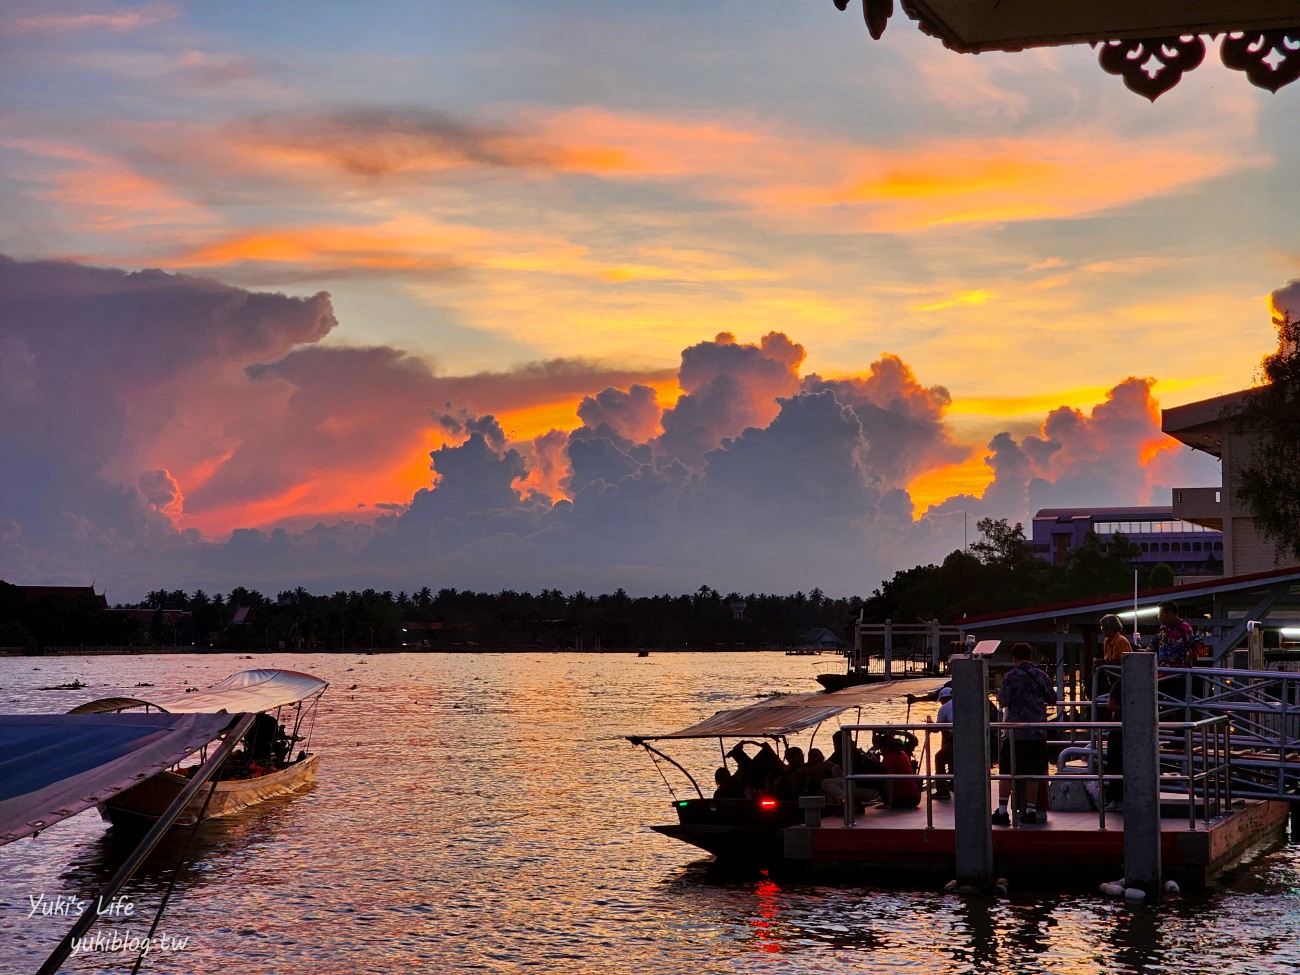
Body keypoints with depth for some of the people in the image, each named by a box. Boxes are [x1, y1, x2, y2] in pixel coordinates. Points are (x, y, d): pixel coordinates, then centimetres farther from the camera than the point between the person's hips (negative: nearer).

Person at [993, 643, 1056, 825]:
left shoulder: (1012, 676, -7)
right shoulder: (1041, 676, 7)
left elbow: (1003, 700, -11)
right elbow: (1052, 699, 16)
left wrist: (999, 694, 11)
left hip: (1016, 731, -4)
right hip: (1038, 732, 4)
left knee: (1006, 771, 2)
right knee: (1034, 773, 9)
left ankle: (1002, 811, -2)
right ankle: (1031, 811, 9)